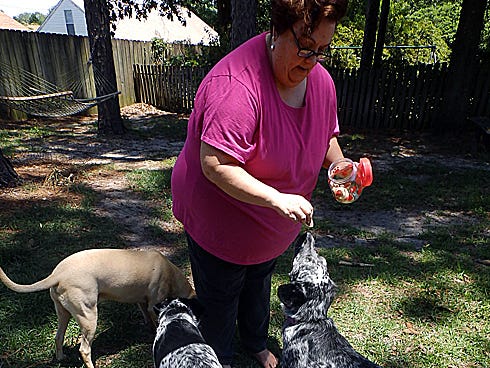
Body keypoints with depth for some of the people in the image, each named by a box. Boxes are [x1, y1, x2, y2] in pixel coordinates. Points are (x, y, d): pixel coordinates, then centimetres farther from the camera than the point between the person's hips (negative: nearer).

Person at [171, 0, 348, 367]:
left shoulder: (320, 80, -8)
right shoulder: (237, 84, -34)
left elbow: (326, 135, 8)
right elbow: (215, 165, -36)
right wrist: (277, 199, -39)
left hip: (271, 227, 7)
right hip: (219, 219, -6)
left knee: (259, 285, 30)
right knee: (221, 298, 18)